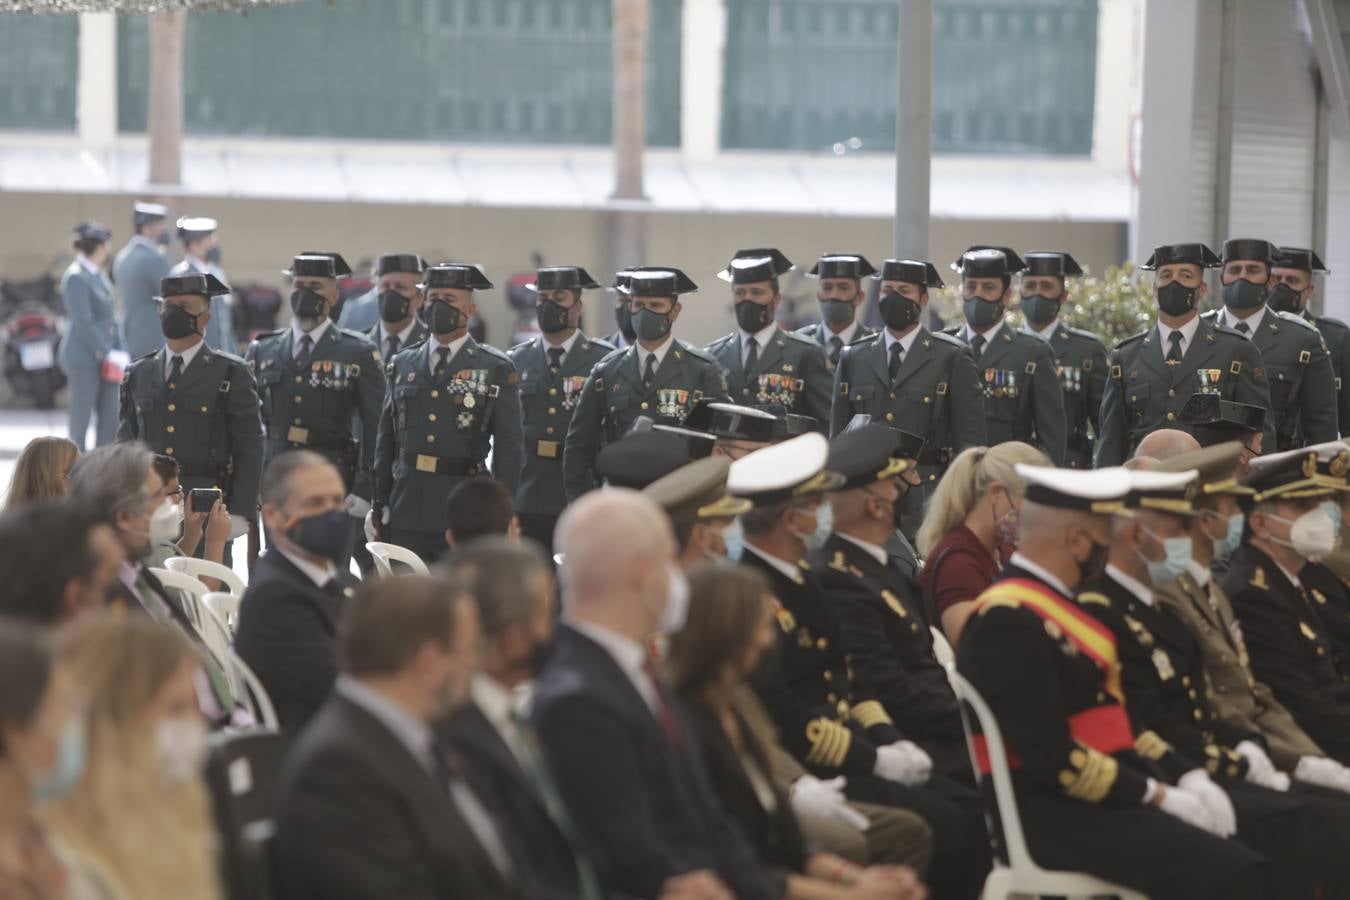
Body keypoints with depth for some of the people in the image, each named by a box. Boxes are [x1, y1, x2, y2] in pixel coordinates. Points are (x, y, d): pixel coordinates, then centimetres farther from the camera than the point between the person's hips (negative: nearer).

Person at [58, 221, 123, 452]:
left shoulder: (98, 274, 14)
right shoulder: (75, 277, -13)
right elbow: (83, 323, -18)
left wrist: (118, 351, 8)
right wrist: (108, 354, -16)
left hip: (103, 356, 8)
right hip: (83, 357, -8)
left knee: (111, 415, 6)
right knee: (81, 417, -2)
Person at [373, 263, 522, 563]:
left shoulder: (496, 370, 1)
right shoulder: (402, 365, 13)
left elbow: (508, 449, -1)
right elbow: (387, 442, 16)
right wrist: (380, 505, 11)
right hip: (405, 513, 3)